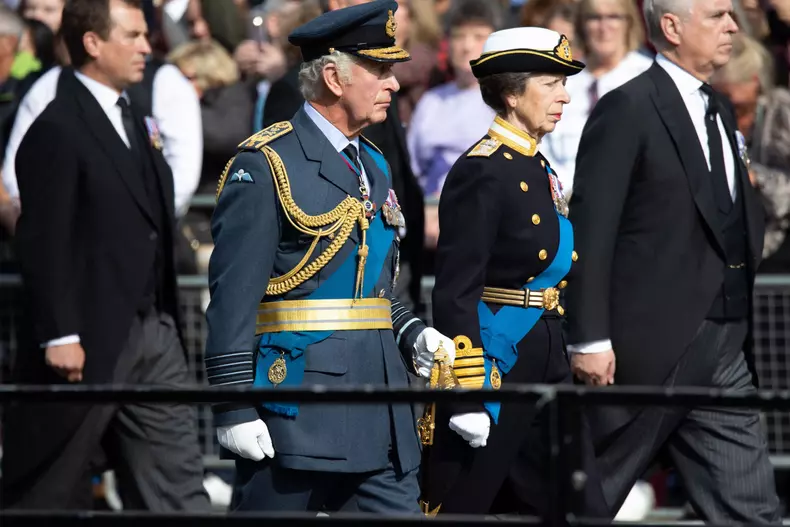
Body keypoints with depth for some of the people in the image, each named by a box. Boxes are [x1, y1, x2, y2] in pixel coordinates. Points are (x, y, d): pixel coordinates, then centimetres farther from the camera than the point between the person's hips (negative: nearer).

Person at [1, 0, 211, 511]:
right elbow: (42, 242, -17)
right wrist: (59, 335, -20)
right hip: (90, 340, -8)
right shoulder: (57, 132, -13)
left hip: (154, 333, 8)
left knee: (178, 481, 4)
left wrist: (167, 319, 14)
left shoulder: (134, 121, 15)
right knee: (49, 489, 3)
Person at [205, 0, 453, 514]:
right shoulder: (265, 165, -9)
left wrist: (412, 334, 7)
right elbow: (234, 297, -14)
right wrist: (235, 407, -17)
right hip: (296, 398, -8)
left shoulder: (374, 165, 17)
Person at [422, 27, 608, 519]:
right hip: (496, 362, -9)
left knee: (581, 509, 6)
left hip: (547, 364, 9)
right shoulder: (481, 172, -15)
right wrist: (466, 397, -21)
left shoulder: (540, 170, 13)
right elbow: (456, 292, -19)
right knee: (460, 508, 0)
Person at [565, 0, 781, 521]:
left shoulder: (719, 111, 15)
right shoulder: (627, 110, -10)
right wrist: (589, 339, -18)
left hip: (723, 351, 8)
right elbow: (591, 230, -14)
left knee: (750, 509, 3)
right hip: (649, 349, -8)